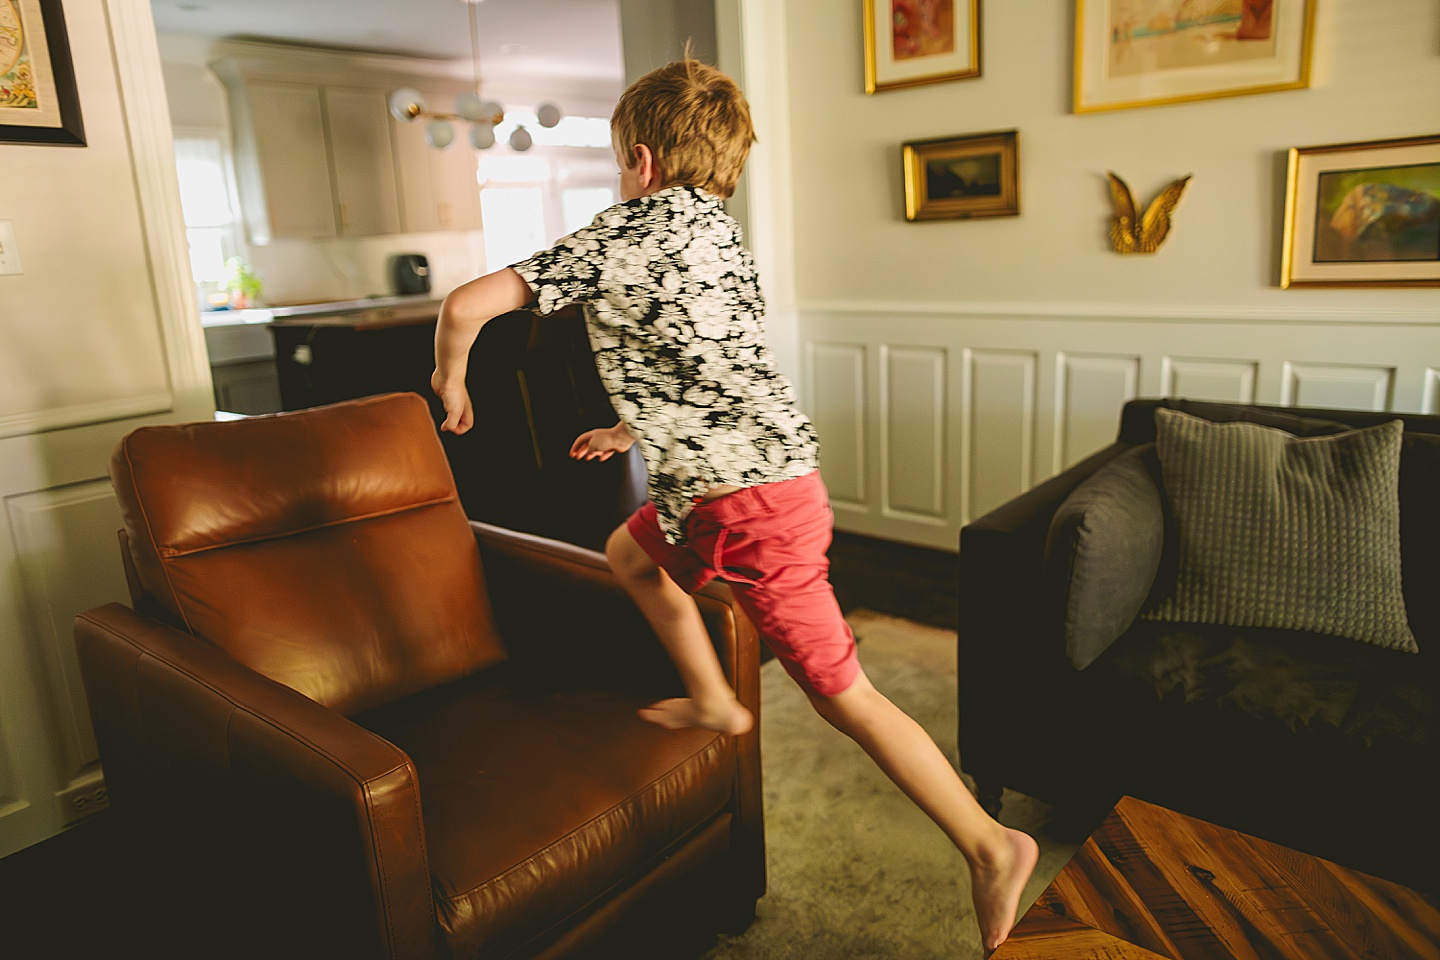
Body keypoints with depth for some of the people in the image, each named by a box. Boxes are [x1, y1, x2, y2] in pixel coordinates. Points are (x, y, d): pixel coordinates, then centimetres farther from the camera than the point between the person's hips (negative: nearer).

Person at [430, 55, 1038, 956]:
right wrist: (631, 429, 38)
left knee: (842, 693, 1)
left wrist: (451, 379, 11)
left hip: (745, 501, -8)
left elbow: (467, 304, -10)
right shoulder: (723, 237, 17)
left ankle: (990, 845, 13)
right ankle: (713, 700, 34)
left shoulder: (620, 236, -7)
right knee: (630, 549, 27)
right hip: (774, 470, 9)